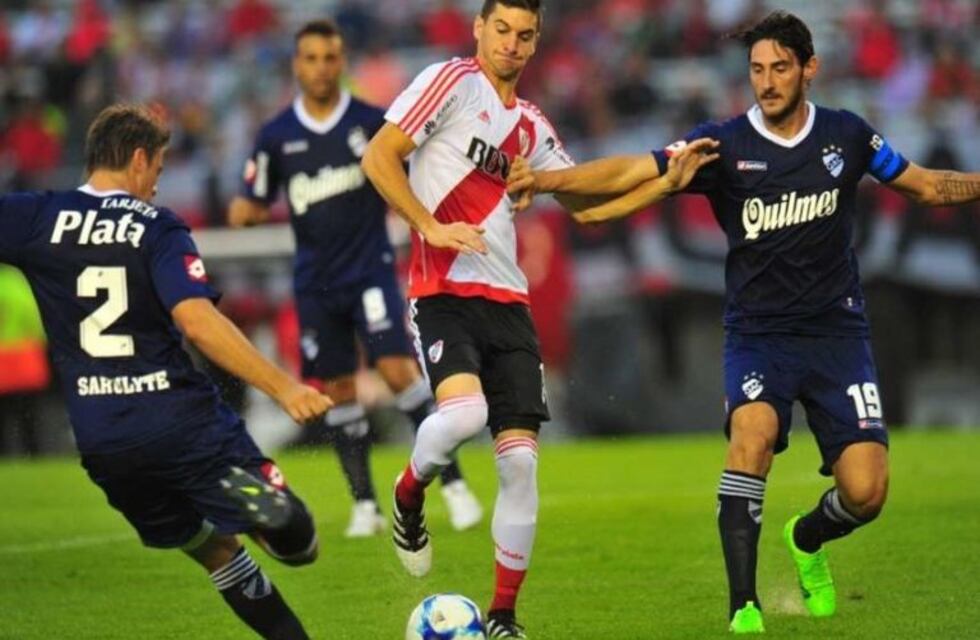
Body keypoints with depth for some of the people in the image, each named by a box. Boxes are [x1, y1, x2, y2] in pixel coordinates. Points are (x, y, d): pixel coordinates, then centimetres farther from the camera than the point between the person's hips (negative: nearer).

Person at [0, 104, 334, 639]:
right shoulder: (158, 228, -5)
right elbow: (196, 320, -18)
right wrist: (283, 387, -18)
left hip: (100, 442, 4)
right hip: (184, 423, -4)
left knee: (214, 550, 19)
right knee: (295, 541, 2)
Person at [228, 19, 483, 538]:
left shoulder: (372, 123, -3)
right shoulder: (276, 136, 3)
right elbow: (250, 205, 7)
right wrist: (244, 211, -14)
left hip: (370, 268, -3)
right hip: (315, 280, 3)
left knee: (397, 368, -17)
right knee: (338, 391, 4)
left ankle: (453, 484, -9)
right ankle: (365, 505, 14)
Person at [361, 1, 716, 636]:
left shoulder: (531, 125, 17)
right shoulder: (451, 81, -1)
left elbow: (585, 199, 24)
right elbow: (378, 157, -7)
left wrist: (666, 182, 12)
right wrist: (429, 226, -18)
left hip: (506, 301, 6)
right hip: (443, 291, -6)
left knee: (520, 458, -3)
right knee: (463, 411, -30)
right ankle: (409, 495, 4)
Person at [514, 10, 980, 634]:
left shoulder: (846, 135, 1)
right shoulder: (726, 144, -6)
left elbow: (927, 185, 15)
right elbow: (634, 173, -15)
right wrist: (545, 180, -27)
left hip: (837, 330, 2)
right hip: (758, 331, -2)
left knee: (865, 493, -11)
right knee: (753, 431, -33)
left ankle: (808, 539, 27)